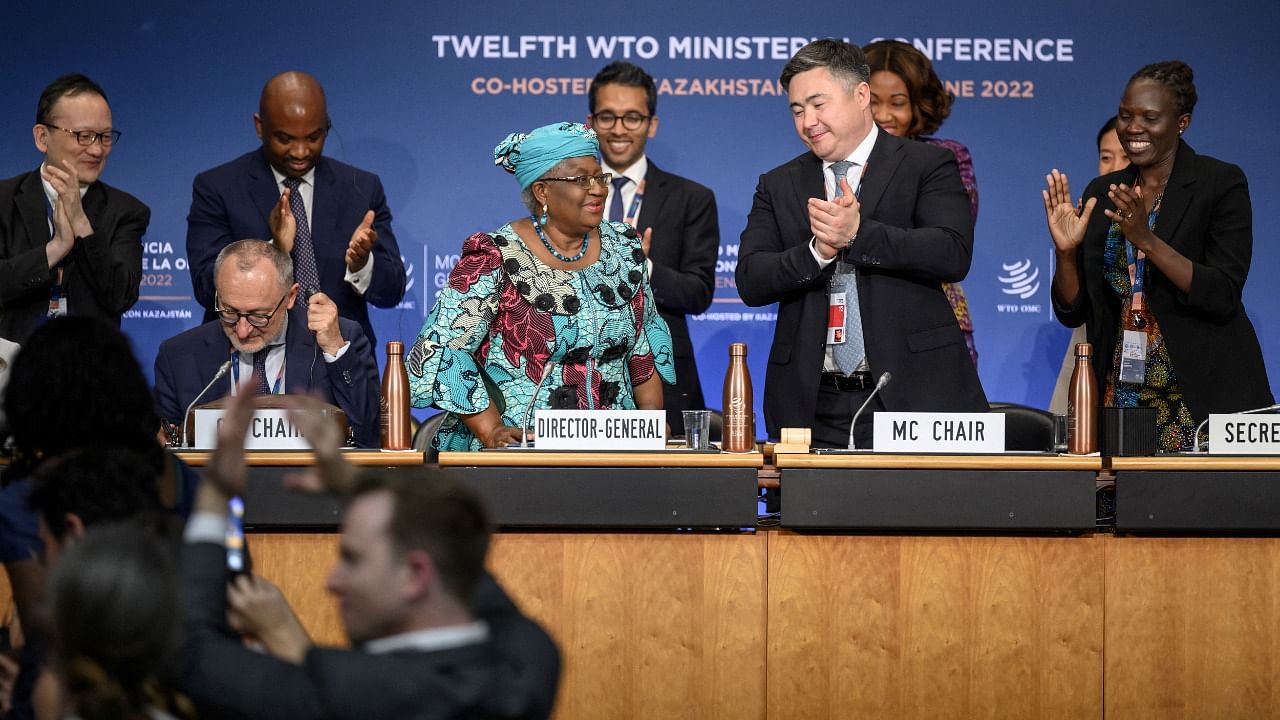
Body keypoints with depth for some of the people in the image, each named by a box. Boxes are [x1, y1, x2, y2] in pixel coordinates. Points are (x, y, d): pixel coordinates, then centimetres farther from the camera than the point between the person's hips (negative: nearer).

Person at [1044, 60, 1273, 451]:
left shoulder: (1221, 182, -4)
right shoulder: (1102, 193, 10)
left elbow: (1224, 297, -15)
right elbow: (1073, 312, 9)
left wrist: (1146, 239, -23)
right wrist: (1065, 251, -8)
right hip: (1121, 396, 4)